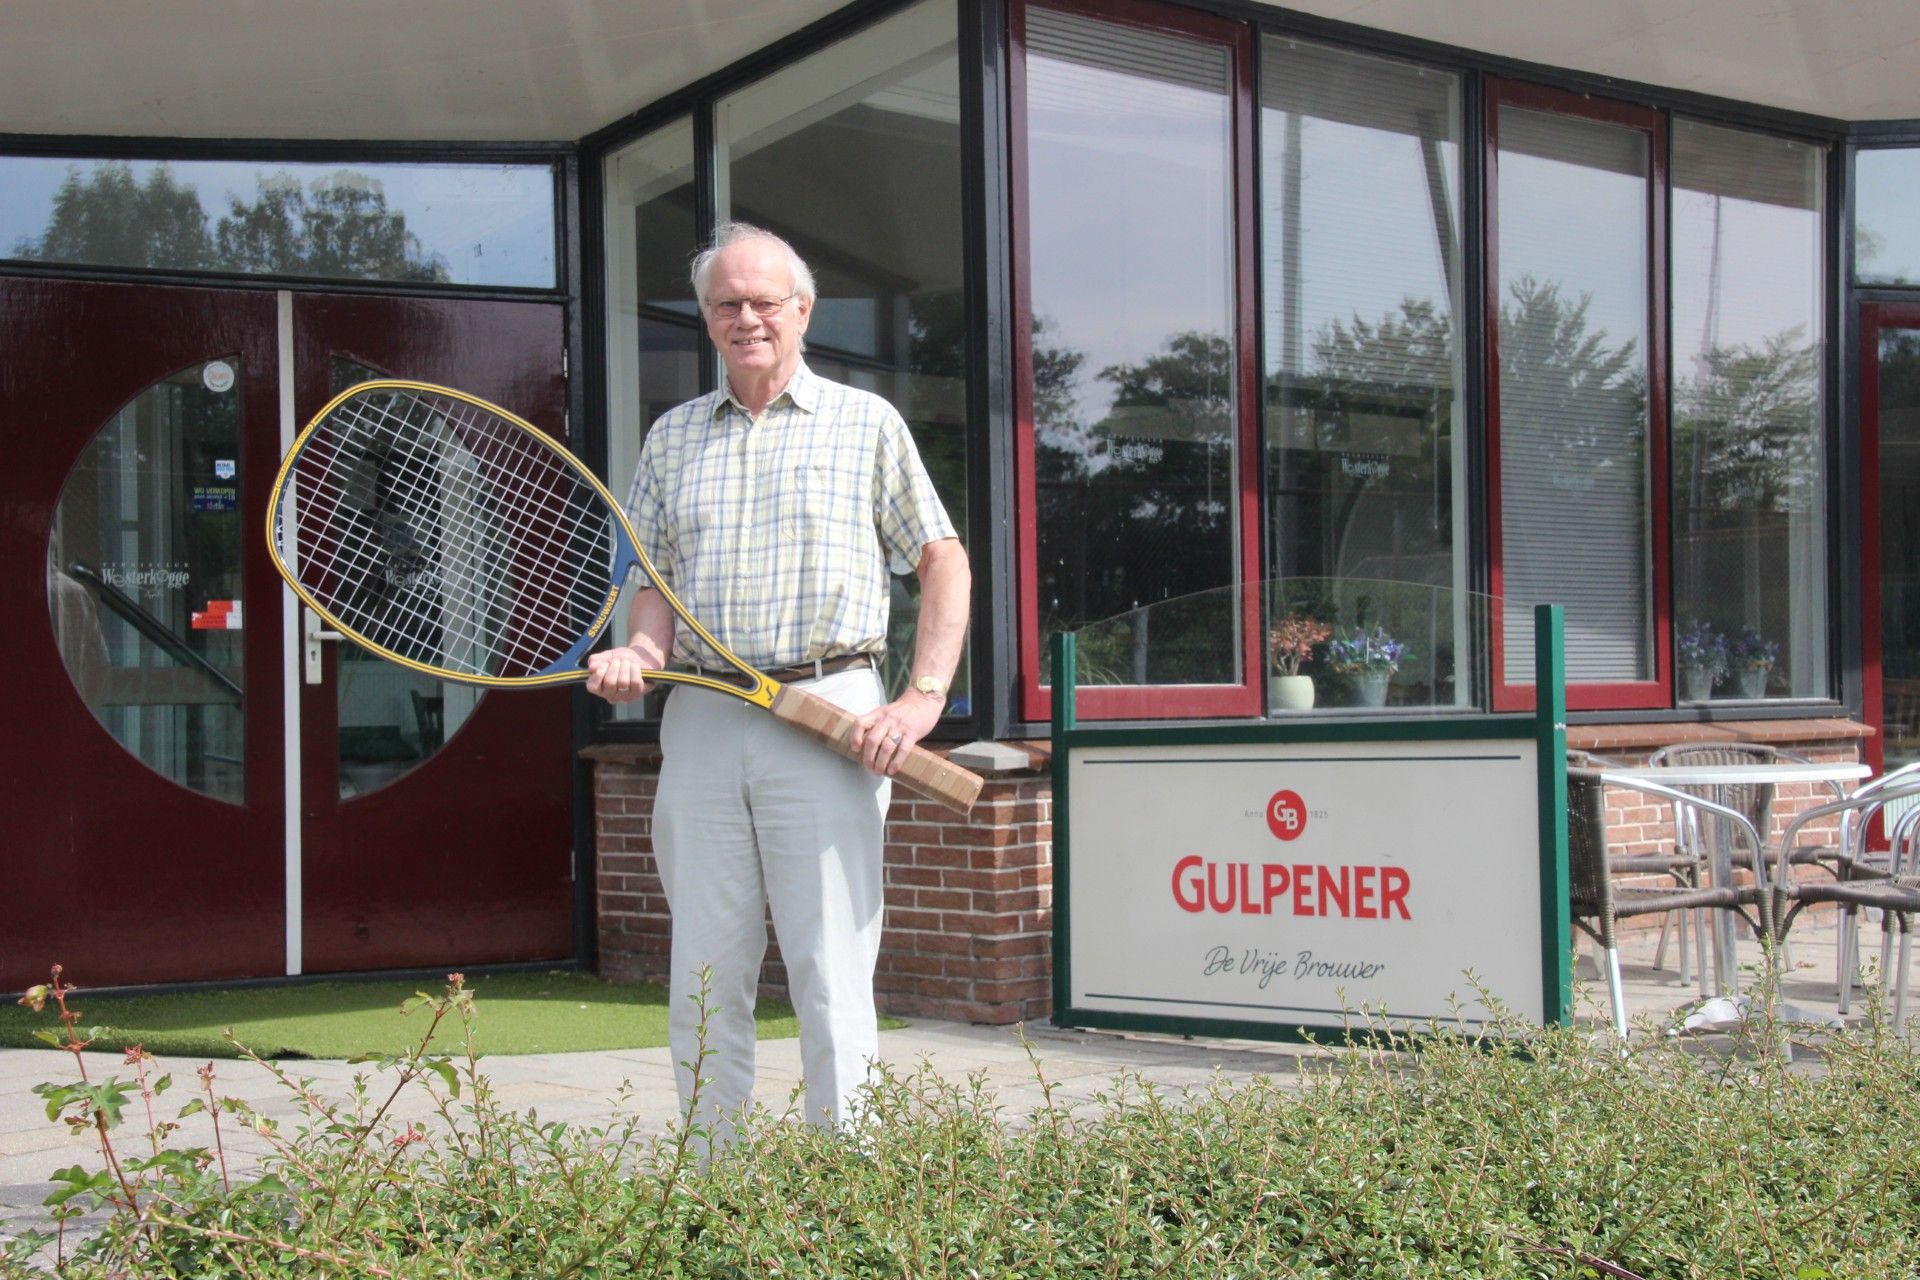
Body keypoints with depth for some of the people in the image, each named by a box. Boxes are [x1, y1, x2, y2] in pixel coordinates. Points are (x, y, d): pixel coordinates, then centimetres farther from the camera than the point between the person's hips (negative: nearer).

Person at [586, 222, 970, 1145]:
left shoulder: (865, 423, 9)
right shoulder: (672, 436, 18)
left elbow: (943, 560, 7)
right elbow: (657, 577, 18)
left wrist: (922, 699, -4)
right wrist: (640, 652, -4)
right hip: (700, 719, 3)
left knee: (832, 979, -5)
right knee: (703, 980, 5)